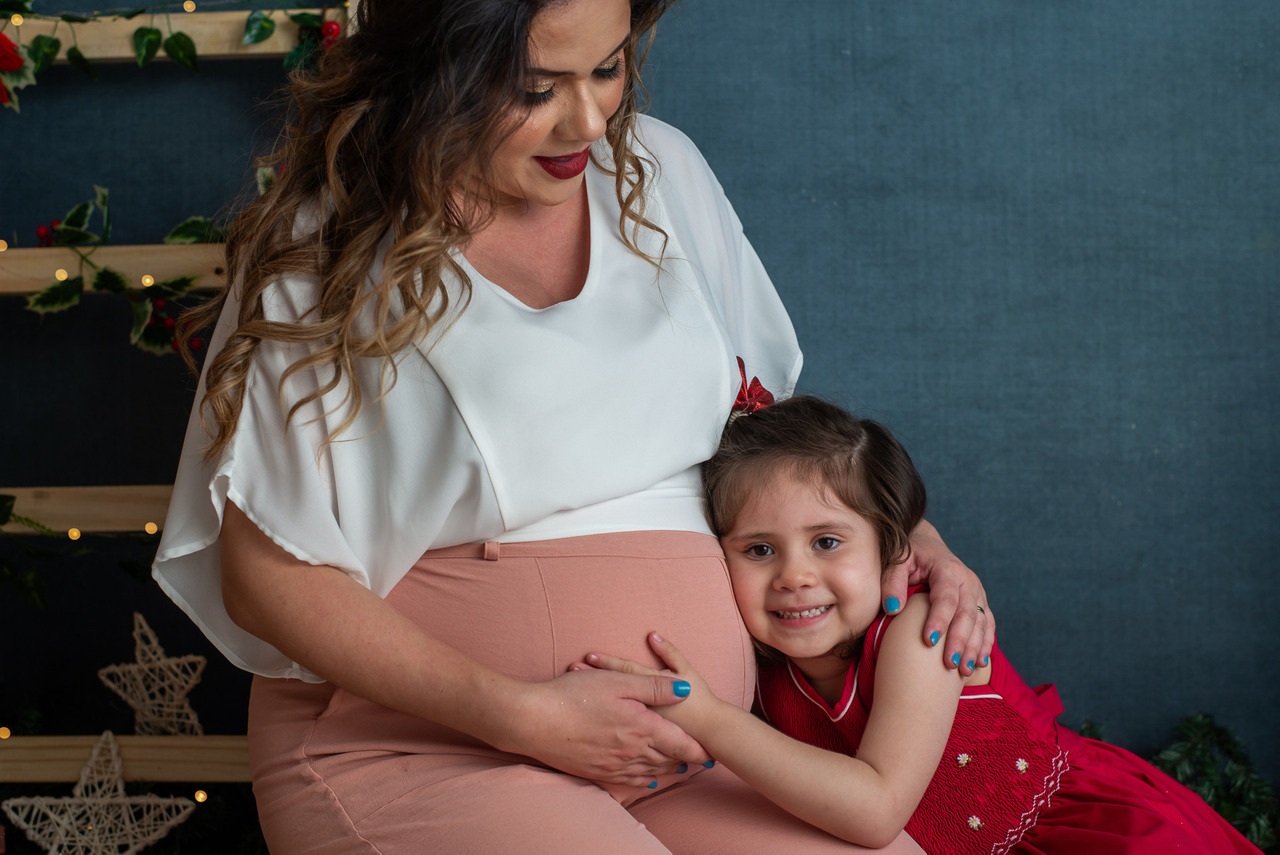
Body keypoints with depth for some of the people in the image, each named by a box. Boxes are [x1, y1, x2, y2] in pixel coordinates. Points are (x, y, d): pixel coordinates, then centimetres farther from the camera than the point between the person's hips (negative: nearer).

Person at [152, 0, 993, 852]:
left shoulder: (662, 170, 8)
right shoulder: (324, 251, -7)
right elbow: (267, 578, -8)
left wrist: (906, 533, 4)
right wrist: (522, 714, -16)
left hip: (683, 754, 5)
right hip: (419, 745, -4)